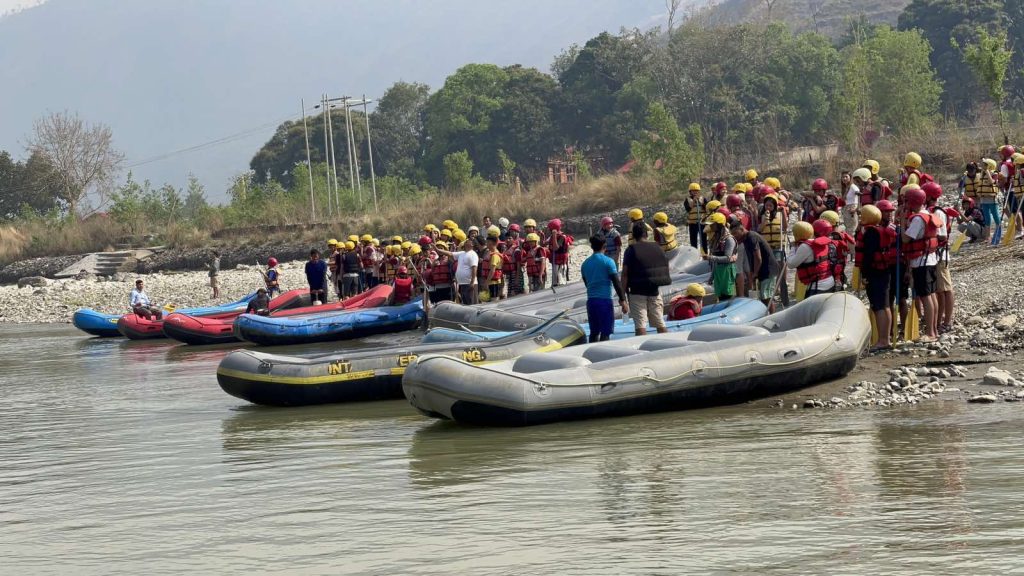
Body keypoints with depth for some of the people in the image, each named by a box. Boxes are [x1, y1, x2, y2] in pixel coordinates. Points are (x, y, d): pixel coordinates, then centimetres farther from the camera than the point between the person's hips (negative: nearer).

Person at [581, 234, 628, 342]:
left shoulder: (585, 263, 9)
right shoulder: (608, 261, -7)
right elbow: (616, 282, -10)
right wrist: (623, 300, -7)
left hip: (591, 300, 5)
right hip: (605, 299, -5)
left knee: (594, 332, 12)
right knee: (605, 333, -4)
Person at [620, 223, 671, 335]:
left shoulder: (631, 250, -8)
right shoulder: (657, 248, 6)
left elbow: (625, 273, -13)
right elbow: (665, 270, 12)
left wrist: (624, 291, -10)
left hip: (637, 291, -4)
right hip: (654, 291, 4)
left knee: (640, 326, -5)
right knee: (660, 324, 11)